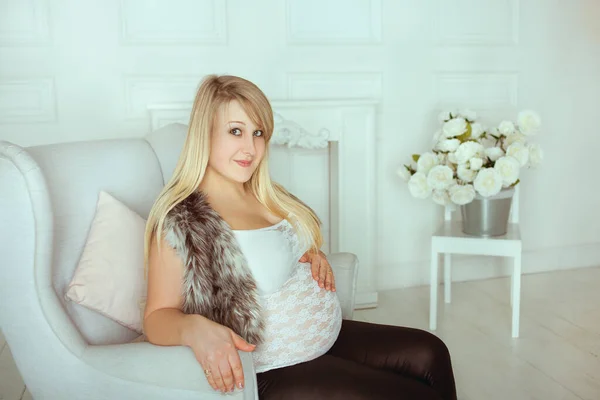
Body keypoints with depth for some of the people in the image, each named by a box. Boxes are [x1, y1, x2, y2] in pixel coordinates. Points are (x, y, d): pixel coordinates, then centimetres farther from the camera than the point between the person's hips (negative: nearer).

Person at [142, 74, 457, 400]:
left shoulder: (265, 196, 5)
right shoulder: (181, 221, -19)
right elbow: (157, 317, -18)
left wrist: (313, 254, 1)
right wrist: (194, 328, -40)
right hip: (275, 371, -8)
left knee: (431, 354, 10)